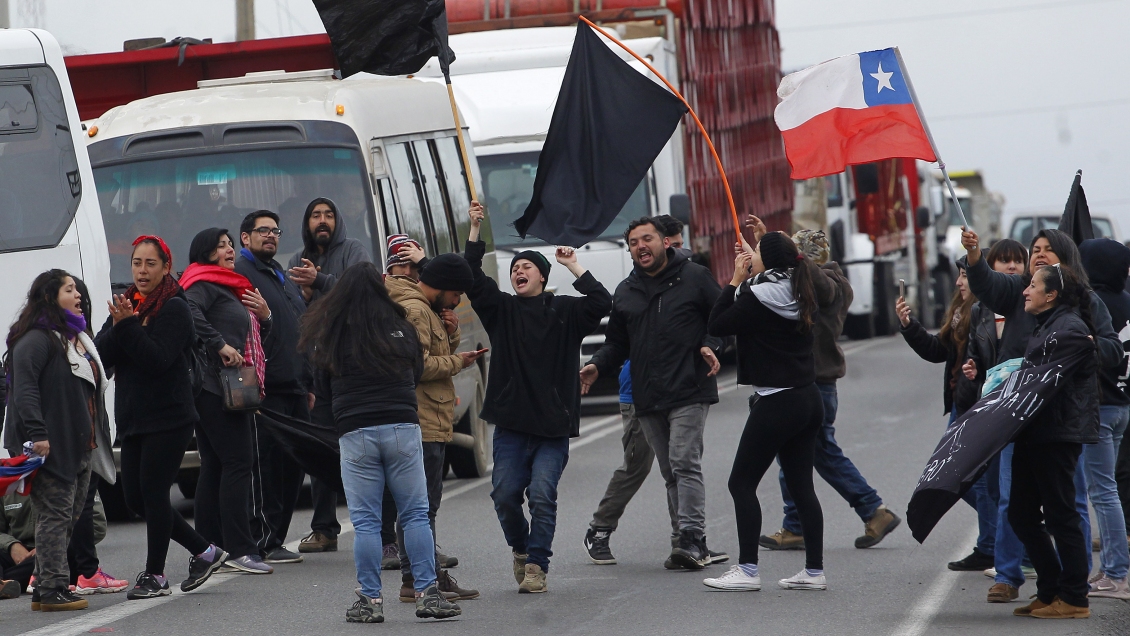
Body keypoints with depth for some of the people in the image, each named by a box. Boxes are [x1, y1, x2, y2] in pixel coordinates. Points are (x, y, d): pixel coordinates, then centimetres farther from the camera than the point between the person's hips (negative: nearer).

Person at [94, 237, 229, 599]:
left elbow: (158, 359, -18)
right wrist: (118, 327, -15)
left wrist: (128, 326, -24)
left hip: (168, 418, -8)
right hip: (132, 418, 8)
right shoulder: (127, 305, 14)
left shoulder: (174, 308, -7)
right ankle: (204, 552, 19)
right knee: (135, 497, 7)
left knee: (152, 491, -7)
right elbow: (100, 353, 3)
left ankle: (155, 576, 0)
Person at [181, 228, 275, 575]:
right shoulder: (203, 286, -6)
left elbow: (254, 338, 27)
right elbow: (190, 314, -27)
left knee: (215, 467, 10)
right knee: (237, 461, -13)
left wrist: (264, 316, 7)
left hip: (233, 388, 10)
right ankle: (239, 549, -15)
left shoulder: (233, 289, 24)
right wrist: (220, 345, -24)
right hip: (214, 386, -10)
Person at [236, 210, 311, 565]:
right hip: (265, 389, -9)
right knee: (265, 465, -9)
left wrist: (308, 385, 24)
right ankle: (265, 543, -7)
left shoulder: (284, 278, 25)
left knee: (292, 466, 9)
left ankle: (275, 540, 14)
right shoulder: (239, 273, -4)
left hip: (294, 389, 9)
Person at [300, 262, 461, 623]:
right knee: (415, 515, 6)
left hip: (355, 433, -1)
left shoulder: (331, 334, 0)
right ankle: (427, 593, 2)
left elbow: (324, 388, 9)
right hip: (402, 428, 1)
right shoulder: (401, 327, 3)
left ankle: (370, 600, 2)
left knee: (365, 521, 3)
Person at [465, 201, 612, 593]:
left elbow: (601, 304, -7)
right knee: (505, 494, -4)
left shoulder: (564, 311, 7)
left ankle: (536, 566, -8)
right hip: (511, 424, 2)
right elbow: (473, 281, -1)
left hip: (553, 426, -2)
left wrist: (574, 269, -6)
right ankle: (521, 550, 22)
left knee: (542, 494, -13)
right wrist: (475, 231, -7)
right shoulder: (501, 309, 12)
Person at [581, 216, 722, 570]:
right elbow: (617, 342, 22)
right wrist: (597, 366, 4)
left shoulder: (694, 278, 4)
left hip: (689, 392, -6)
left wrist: (711, 346, -14)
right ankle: (693, 544, 8)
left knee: (684, 463, -16)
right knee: (670, 472, 5)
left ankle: (692, 538, -20)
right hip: (646, 397, 6)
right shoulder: (625, 292, 19)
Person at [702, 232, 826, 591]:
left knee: (741, 483, 0)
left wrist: (736, 280, -2)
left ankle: (747, 569, -4)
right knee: (801, 485, 11)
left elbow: (717, 326, -7)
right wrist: (746, 280, 17)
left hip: (776, 403, -8)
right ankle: (814, 571, 10)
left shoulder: (757, 298, -15)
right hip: (809, 399, 8)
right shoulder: (801, 295, 8)